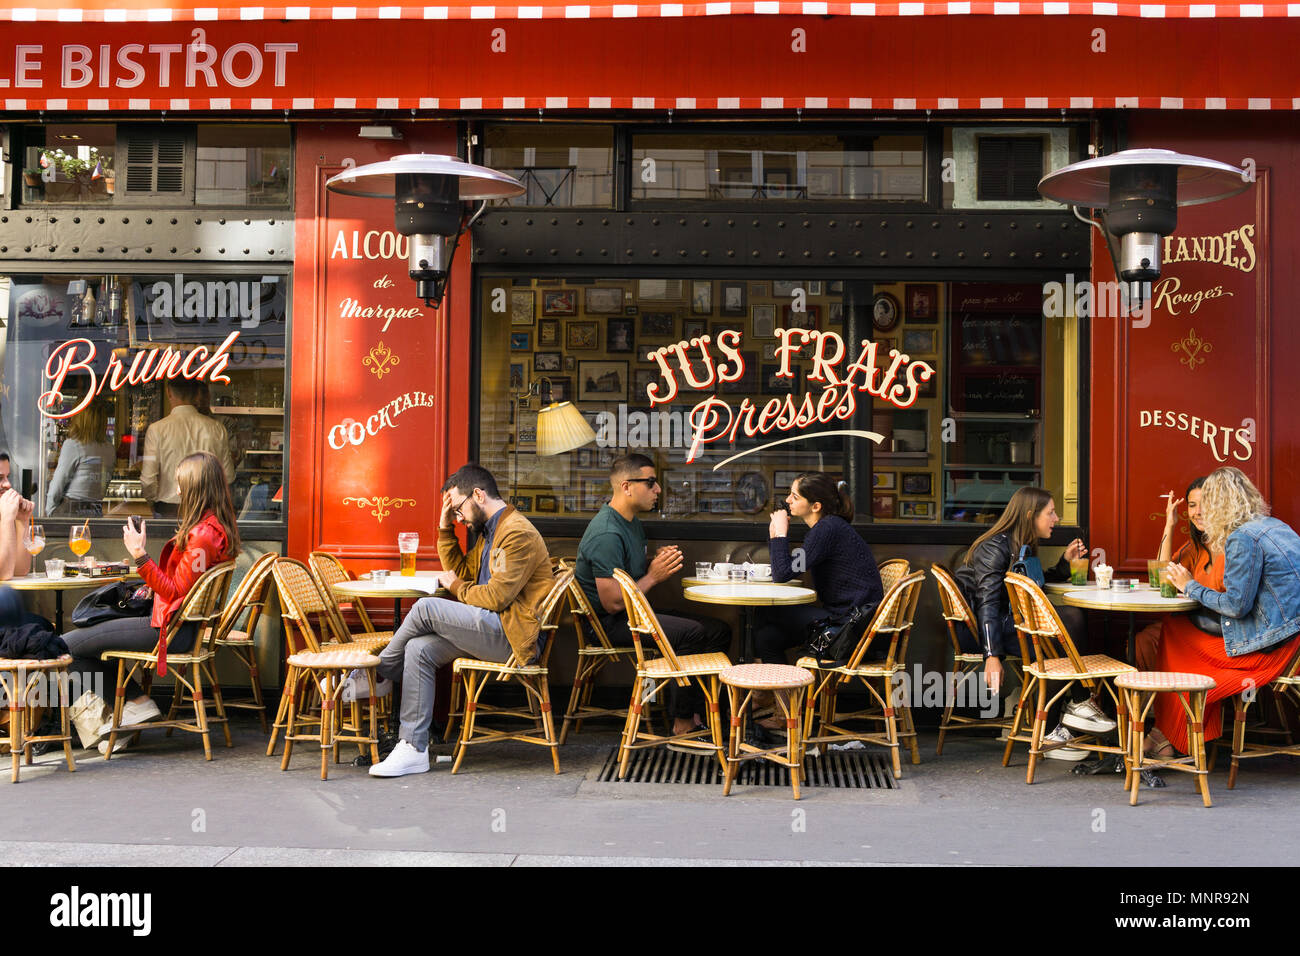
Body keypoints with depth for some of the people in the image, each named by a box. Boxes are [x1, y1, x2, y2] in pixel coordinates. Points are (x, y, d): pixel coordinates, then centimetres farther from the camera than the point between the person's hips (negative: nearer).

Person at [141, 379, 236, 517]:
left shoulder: (156, 429, -6)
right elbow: (228, 476, 4)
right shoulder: (217, 428, -1)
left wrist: (154, 501, 12)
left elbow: (148, 479, -8)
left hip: (168, 511, -2)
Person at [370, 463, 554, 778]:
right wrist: (445, 529, 16)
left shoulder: (518, 533, -13)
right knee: (419, 649, -9)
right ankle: (414, 749, -10)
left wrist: (458, 589, -1)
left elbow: (496, 597, -18)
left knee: (426, 607, -18)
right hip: (492, 631, 10)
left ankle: (375, 673, 5)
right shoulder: (488, 531, 20)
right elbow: (461, 572, 25)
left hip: (511, 635, -10)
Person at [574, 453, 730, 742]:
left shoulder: (633, 522, 12)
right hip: (610, 624, -10)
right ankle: (682, 729, -17)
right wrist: (653, 576, -14)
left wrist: (659, 561, 3)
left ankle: (693, 715, -2)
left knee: (719, 631, 0)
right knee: (691, 633, -28)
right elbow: (613, 602, -24)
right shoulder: (607, 534, -21)